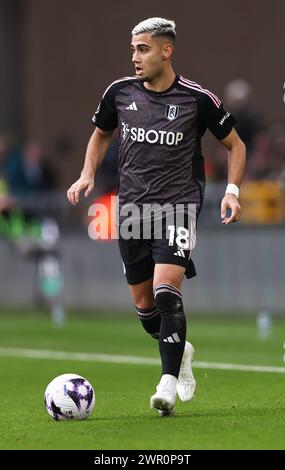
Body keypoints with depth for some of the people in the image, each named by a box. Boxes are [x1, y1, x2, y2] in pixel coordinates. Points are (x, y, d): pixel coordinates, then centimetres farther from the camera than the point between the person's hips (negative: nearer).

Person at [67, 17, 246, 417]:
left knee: (166, 290, -22)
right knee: (143, 304, 9)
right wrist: (88, 174, 6)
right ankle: (180, 351, 38)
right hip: (132, 206, 4)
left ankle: (168, 383, -19)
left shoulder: (198, 99, -7)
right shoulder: (120, 92, 3)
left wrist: (232, 190, -7)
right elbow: (101, 134, 22)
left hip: (178, 204, -4)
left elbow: (235, 145, 6)